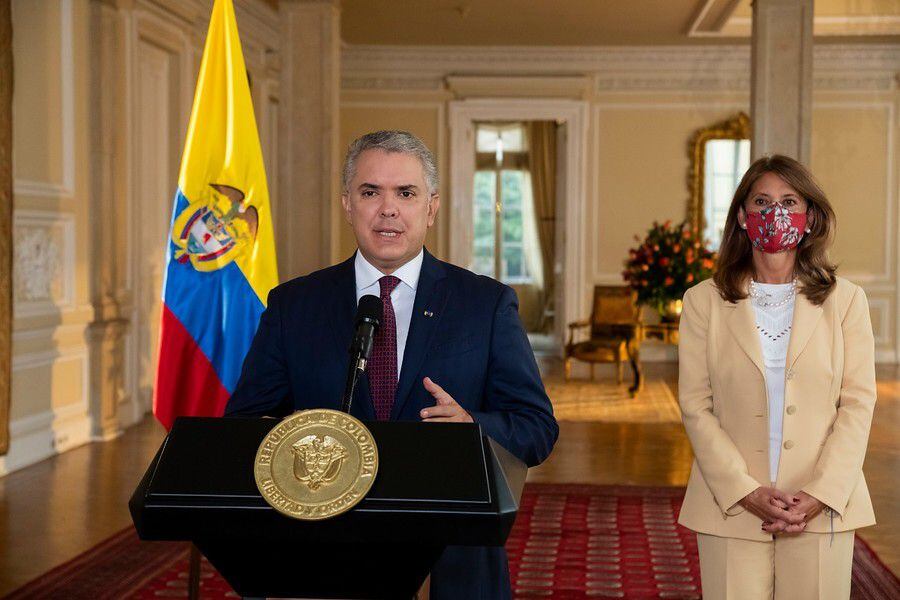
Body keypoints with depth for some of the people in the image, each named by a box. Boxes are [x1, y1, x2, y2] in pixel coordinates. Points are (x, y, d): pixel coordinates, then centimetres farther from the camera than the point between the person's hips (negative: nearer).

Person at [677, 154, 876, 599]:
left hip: (821, 508, 0)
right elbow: (695, 405, 0)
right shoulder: (704, 301, 6)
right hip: (731, 508, 0)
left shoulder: (846, 300, 7)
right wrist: (746, 492, -11)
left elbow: (858, 403, 2)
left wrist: (821, 494, -10)